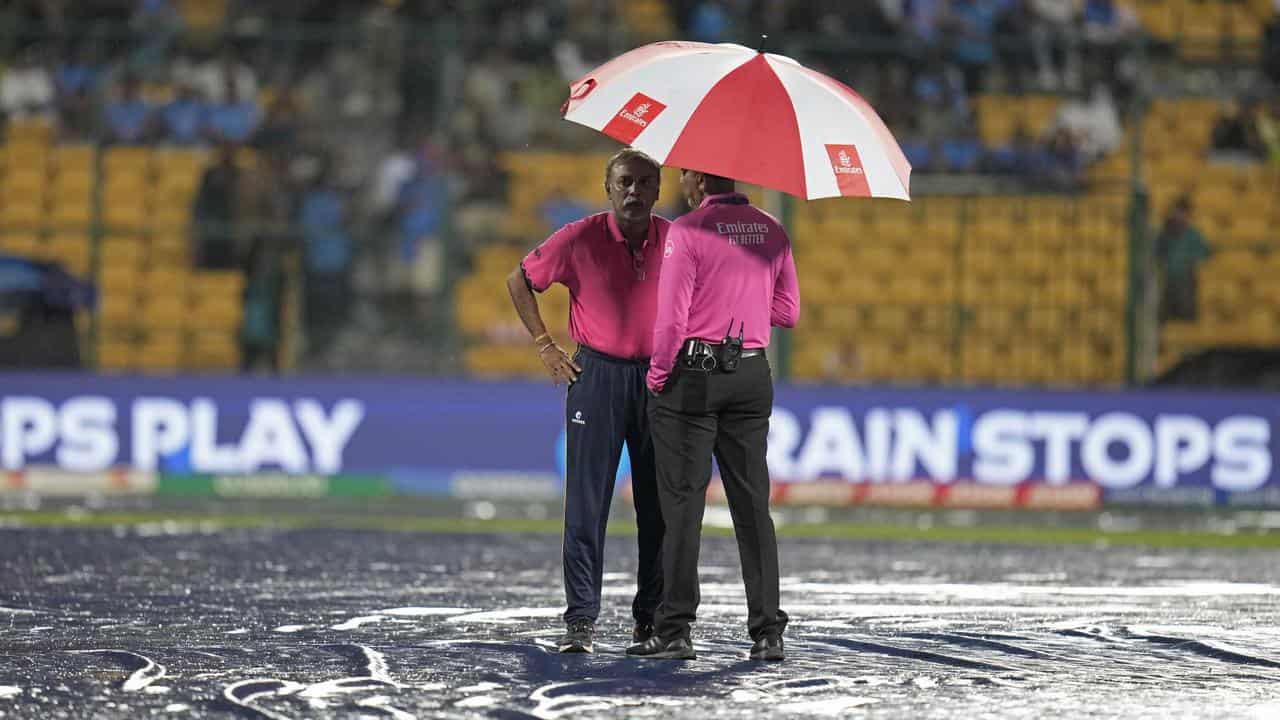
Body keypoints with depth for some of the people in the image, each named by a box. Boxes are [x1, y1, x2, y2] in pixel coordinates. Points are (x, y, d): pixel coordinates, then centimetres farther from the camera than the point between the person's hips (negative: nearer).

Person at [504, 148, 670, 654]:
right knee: (586, 501, -6)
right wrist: (545, 345, 2)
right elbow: (519, 281, 6)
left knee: (657, 504, 5)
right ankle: (581, 620, -5)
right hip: (597, 376, -2)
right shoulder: (580, 240, -6)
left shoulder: (675, 241, 0)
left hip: (658, 378, 2)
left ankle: (652, 617, 14)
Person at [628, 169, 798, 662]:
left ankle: (675, 630, -3)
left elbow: (672, 317, -15)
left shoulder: (688, 231, -11)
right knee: (752, 505, 7)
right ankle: (767, 631, 4)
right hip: (752, 376, 5)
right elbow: (788, 313, 11)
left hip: (693, 374, -5)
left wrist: (657, 376, -3)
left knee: (683, 502, -1)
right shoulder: (772, 232, 7)